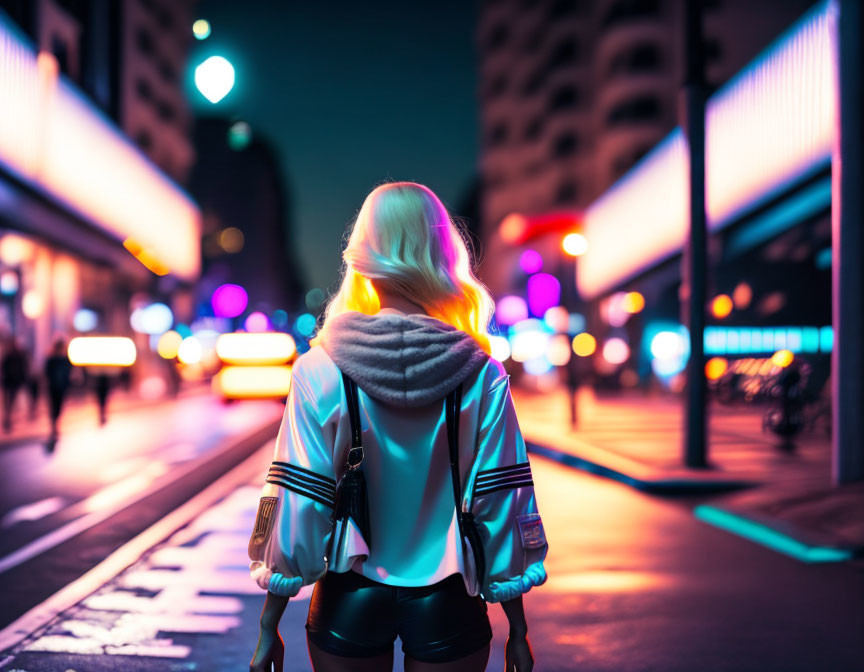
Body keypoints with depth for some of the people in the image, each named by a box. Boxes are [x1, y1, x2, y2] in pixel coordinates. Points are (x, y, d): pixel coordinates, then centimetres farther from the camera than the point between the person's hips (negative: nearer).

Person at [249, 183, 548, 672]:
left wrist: (270, 627, -1)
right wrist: (517, 631, 3)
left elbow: (296, 504, -11)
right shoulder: (482, 377, -10)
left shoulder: (321, 371, -11)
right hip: (447, 604, 0)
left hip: (351, 602, 0)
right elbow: (501, 505, -8)